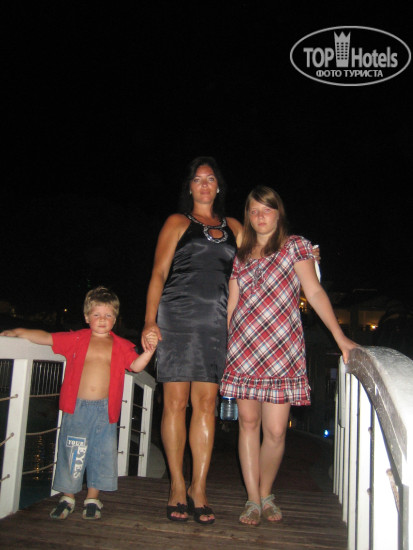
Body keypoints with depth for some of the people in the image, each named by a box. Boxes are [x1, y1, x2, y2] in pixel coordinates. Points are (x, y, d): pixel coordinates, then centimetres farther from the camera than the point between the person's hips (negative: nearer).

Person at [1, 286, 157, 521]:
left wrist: (149, 349, -21)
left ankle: (93, 499, 22)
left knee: (101, 453, 6)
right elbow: (46, 337, 4)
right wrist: (19, 332, -5)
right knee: (72, 453, 6)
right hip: (76, 407, 0)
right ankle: (67, 497, 24)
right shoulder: (76, 339, 5)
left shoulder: (121, 346, 6)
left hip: (105, 410, 1)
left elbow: (136, 365, -4)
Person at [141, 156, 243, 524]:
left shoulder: (233, 227, 20)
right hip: (177, 317, -2)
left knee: (206, 403, -1)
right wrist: (150, 320, -8)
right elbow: (159, 274, 4)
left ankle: (198, 489, 6)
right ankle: (177, 487, 7)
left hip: (217, 322, 2)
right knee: (175, 401, -3)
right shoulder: (178, 223, 11)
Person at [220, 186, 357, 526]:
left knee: (275, 431, -3)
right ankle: (253, 501, 15)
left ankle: (266, 495, 21)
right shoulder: (241, 256, 16)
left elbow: (314, 291, -2)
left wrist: (339, 335, -11)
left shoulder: (295, 246, 6)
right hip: (243, 349, 3)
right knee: (248, 422, 3)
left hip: (282, 349, -3)